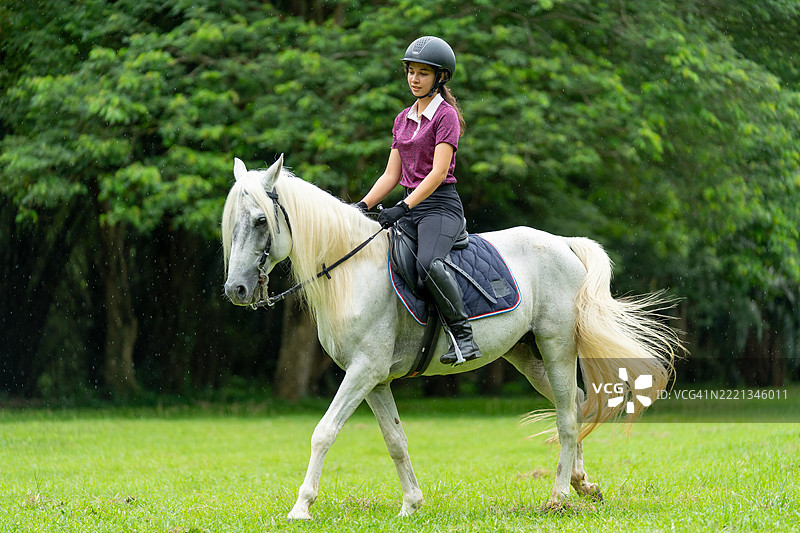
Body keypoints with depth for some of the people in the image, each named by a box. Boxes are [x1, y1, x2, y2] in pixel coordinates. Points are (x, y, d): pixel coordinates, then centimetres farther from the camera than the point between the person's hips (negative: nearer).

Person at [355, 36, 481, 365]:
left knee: (428, 264, -36)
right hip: (411, 206, 8)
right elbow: (392, 174, 18)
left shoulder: (445, 115, -5)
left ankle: (463, 336, -28)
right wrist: (363, 206, 5)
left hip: (441, 205, -8)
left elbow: (438, 172, -15)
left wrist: (403, 208, -22)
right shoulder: (403, 120, 17)